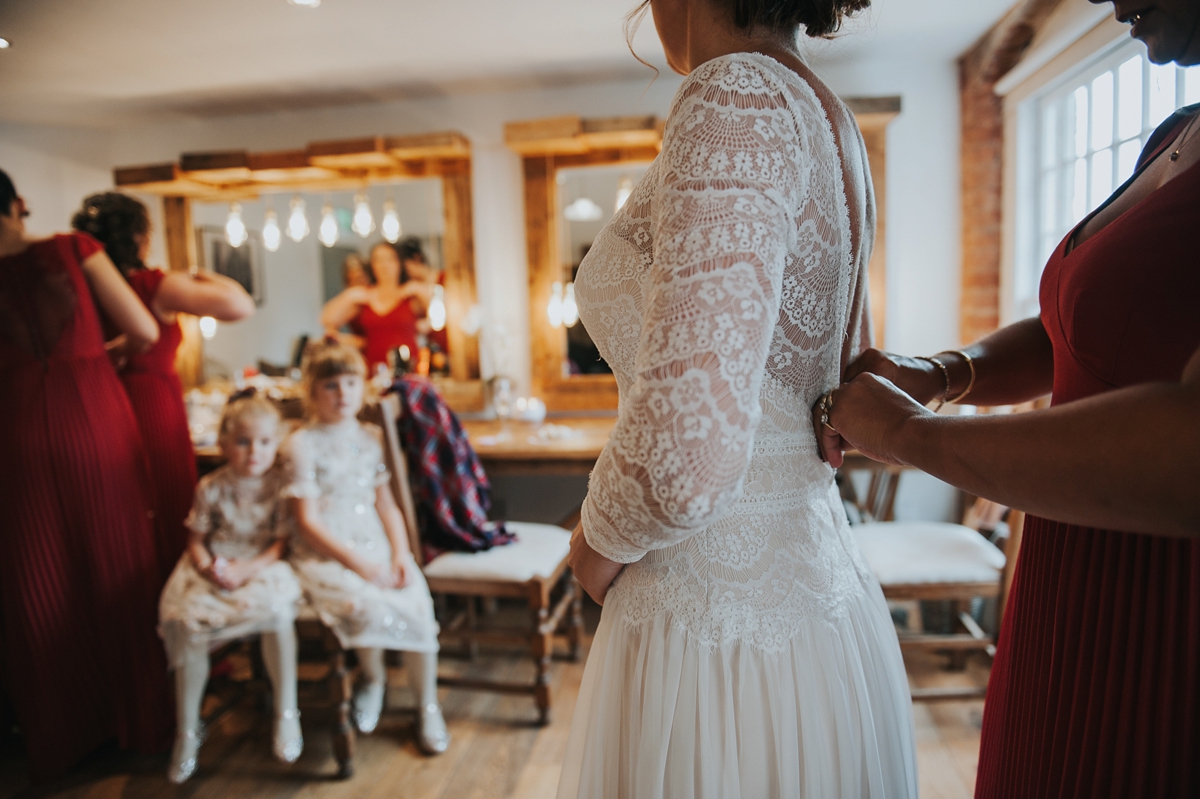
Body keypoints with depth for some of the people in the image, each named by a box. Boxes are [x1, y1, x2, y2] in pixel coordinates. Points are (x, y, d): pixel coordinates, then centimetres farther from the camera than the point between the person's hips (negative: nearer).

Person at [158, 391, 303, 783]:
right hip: (213, 569, 3)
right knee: (186, 624, -22)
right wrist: (208, 567, -13)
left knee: (277, 608, -34)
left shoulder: (280, 485, -4)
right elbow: (196, 540, 7)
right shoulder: (211, 487, 2)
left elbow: (282, 543, -6)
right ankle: (186, 730, 1)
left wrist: (248, 568, -20)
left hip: (262, 567, -2)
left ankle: (286, 712, -14)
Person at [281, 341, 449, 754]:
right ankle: (373, 677, 4)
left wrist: (400, 554, -5)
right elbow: (308, 522, -6)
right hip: (323, 557, -4)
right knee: (369, 607, -32)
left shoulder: (373, 438, 13)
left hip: (375, 546, 4)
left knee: (418, 606, -22)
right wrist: (360, 565, -15)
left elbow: (386, 505, 12)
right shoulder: (301, 444, -1)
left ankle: (428, 707, 3)